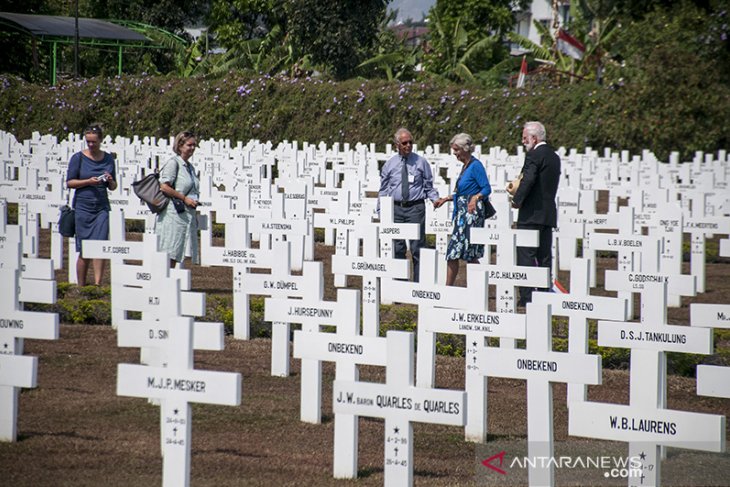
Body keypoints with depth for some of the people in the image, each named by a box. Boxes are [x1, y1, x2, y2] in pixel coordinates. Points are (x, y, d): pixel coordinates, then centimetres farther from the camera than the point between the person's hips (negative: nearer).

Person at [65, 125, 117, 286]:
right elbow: (69, 182, -2)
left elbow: (113, 187, 15)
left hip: (102, 207, 2)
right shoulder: (78, 158, 0)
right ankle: (81, 287, 11)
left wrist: (110, 181, -7)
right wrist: (88, 182, -15)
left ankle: (97, 284, -13)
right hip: (83, 206, -2)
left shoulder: (108, 159, 9)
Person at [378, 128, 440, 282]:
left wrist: (435, 199, -10)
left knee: (417, 248, -5)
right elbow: (383, 190, 13)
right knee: (397, 248, 5)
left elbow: (428, 186, 8)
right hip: (396, 208, 2)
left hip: (416, 208, -2)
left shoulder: (421, 162, 5)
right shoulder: (389, 165, 8)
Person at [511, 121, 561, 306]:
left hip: (532, 214, -8)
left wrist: (517, 200, -9)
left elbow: (528, 180, -22)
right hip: (549, 214, 8)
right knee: (544, 256, 10)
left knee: (526, 256, -6)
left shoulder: (534, 155, -12)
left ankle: (527, 296, -10)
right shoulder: (554, 157, 15)